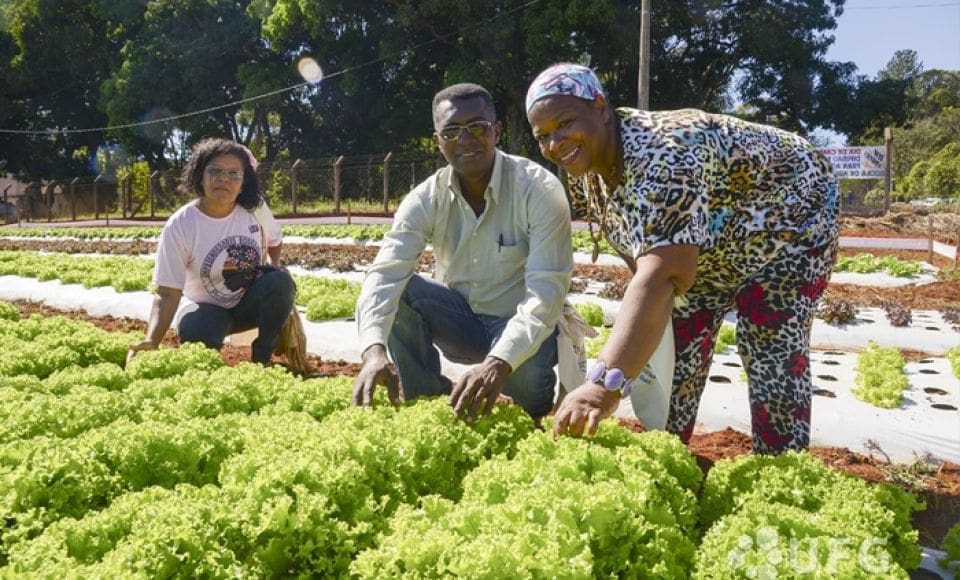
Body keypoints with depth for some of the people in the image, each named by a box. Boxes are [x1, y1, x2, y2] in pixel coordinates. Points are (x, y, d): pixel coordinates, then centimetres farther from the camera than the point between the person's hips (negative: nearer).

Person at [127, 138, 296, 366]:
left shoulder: (255, 207, -10)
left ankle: (262, 360, -12)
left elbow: (273, 240, 14)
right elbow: (167, 294, -23)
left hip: (252, 302, 3)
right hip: (208, 308, -3)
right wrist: (151, 342, -37)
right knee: (197, 339, -37)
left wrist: (273, 265, -5)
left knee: (280, 281, -30)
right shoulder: (179, 226, -21)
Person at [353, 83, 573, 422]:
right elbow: (385, 273, -24)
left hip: (522, 326, -3)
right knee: (396, 290, -22)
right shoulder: (425, 200, -11)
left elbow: (547, 290, -30)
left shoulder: (539, 190, -20)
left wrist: (499, 362, -46)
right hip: (461, 321, 3)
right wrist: (374, 350, -44)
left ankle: (535, 401, 2)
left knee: (526, 375, -36)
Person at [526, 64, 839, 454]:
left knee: (773, 356, -13)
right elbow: (645, 260, -3)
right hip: (701, 252, 8)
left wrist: (606, 382, -62)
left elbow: (662, 277, -54)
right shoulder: (584, 172, -14)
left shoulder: (663, 153, -42)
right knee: (675, 352, 6)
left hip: (785, 221, -7)